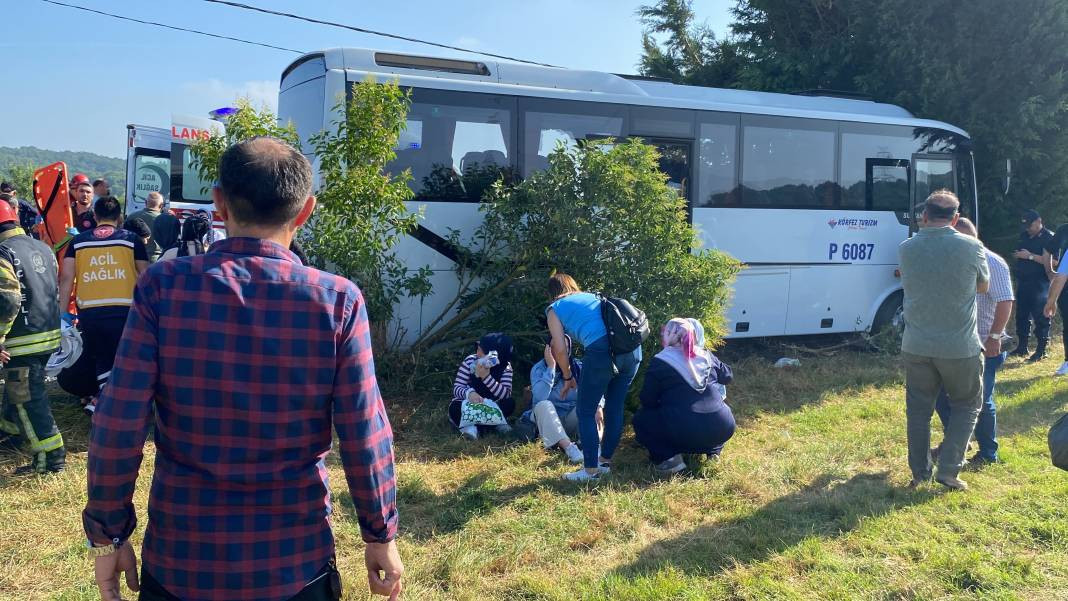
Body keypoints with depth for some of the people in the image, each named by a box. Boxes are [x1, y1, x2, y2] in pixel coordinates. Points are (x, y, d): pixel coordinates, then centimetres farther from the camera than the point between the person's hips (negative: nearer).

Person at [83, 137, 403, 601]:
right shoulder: (338, 300, -13)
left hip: (179, 562, 1)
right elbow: (365, 437, -10)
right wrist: (381, 536, 3)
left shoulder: (163, 286, -12)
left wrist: (108, 535, 3)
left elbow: (117, 429, -11)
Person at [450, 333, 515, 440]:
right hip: (468, 407, -1)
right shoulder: (470, 361, -11)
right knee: (455, 407, -33)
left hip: (489, 408, 1)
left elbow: (506, 395, -23)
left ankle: (471, 425, -25)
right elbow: (457, 388, -14)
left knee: (509, 403, -27)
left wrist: (486, 377, -34)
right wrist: (469, 393, -38)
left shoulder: (505, 368, -10)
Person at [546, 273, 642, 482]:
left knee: (586, 412, 8)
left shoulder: (554, 309, 17)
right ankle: (605, 461, 30)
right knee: (614, 408, 19)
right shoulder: (593, 296, 32)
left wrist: (568, 378, 23)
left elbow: (560, 349, 8)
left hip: (601, 350, -6)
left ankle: (591, 470, 9)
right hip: (633, 348, 6)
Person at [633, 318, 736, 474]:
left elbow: (648, 401, 3)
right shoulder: (706, 356, 12)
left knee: (641, 419, 18)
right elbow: (728, 376, 27)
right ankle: (714, 450, 19)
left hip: (684, 433, -4)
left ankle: (667, 458, 0)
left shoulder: (659, 362, 1)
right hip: (723, 429, 5)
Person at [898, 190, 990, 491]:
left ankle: (919, 472, 20)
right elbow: (983, 287, 6)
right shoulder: (971, 247, -11)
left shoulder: (906, 249, -5)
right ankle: (948, 470, 11)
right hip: (960, 347, -2)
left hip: (916, 347, 2)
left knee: (918, 409, 15)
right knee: (967, 405, 17)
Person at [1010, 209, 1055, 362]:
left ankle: (1041, 351, 0)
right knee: (1021, 315, 12)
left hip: (1039, 284, -8)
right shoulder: (1024, 236, 13)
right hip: (1023, 282, 8)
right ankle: (1022, 347, 21)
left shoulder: (1048, 238, -9)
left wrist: (1030, 256, -19)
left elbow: (1048, 260, -20)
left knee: (1040, 317, -5)